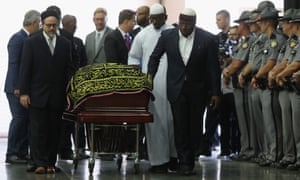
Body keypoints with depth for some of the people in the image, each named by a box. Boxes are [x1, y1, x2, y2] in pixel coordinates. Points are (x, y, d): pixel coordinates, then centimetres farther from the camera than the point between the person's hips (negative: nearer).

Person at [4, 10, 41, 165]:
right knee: (19, 119, -7)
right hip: (17, 88, -8)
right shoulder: (17, 39, -12)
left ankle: (23, 152, 13)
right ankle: (11, 154, -1)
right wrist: (17, 87, -19)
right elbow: (13, 64, -16)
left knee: (27, 120, 8)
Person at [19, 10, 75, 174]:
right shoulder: (31, 43, 1)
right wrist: (23, 92, -8)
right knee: (37, 130, -3)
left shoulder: (65, 44, 9)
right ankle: (39, 163, 0)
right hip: (37, 95, -2)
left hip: (57, 96, 2)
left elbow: (69, 69, 9)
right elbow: (25, 69, -1)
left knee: (54, 131, 4)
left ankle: (50, 163, 11)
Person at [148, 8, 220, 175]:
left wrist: (216, 92, -5)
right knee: (180, 126, -3)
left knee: (195, 126, 6)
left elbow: (214, 67, -5)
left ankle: (190, 155, 23)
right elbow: (155, 57, 9)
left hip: (198, 89, 0)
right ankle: (185, 162, 2)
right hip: (177, 88, 1)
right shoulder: (167, 36, -5)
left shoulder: (208, 39, -9)